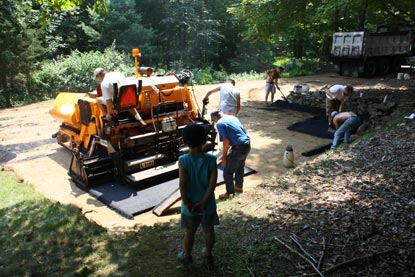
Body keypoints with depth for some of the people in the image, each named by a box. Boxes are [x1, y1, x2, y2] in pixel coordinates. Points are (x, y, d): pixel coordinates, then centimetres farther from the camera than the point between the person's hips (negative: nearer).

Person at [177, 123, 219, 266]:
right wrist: (203, 202, -13)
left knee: (189, 232, 19)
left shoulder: (183, 160, -19)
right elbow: (212, 183, -17)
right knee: (209, 230, 22)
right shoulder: (211, 159, -14)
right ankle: (208, 254, 41)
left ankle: (187, 256, 39)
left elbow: (182, 184, -20)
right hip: (208, 204, 1)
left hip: (190, 205, -1)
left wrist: (187, 203, -10)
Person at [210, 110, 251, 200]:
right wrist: (230, 148, 27)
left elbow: (226, 141, -13)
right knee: (240, 167, 30)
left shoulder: (219, 123, -7)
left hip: (239, 148, -9)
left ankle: (230, 193, 19)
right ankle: (239, 187, 46)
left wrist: (224, 156, -1)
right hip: (247, 144, 9)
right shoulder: (232, 117, 17)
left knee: (227, 171, 8)